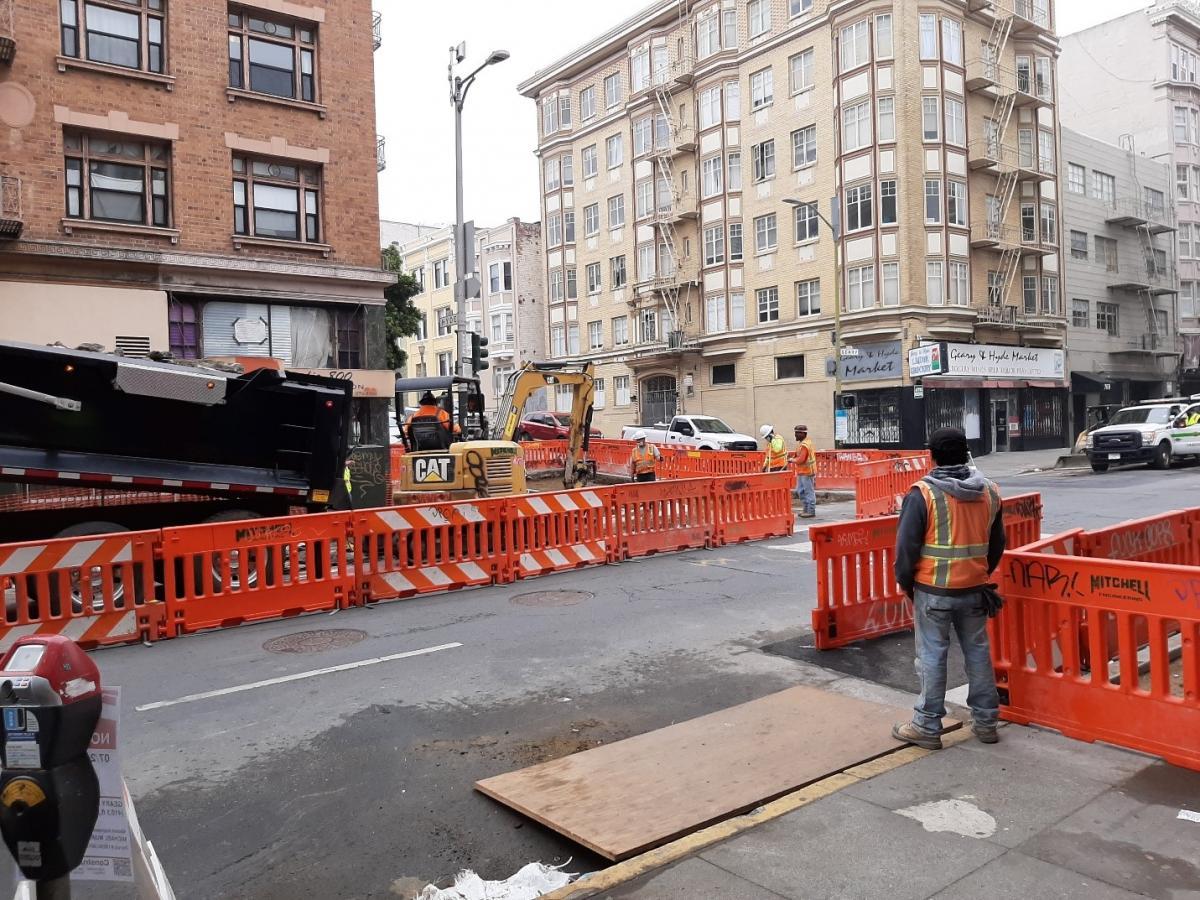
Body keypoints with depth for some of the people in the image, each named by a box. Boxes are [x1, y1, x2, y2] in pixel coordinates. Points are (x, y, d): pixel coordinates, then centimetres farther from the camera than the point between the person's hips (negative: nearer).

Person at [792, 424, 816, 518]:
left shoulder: (804, 445, -20)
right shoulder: (801, 443, 13)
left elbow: (801, 459, -26)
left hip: (806, 472, -11)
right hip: (802, 471, 11)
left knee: (809, 491, -3)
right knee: (800, 491, 15)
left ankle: (811, 511, 2)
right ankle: (805, 509, 23)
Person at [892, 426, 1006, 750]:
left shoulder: (923, 493, -14)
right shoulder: (989, 492, 3)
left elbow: (907, 545, -12)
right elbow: (997, 544, 13)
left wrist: (905, 583, 1)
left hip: (933, 590, -5)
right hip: (974, 589, 5)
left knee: (932, 656, 3)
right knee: (978, 652, 15)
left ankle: (927, 727, 11)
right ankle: (986, 721, 26)